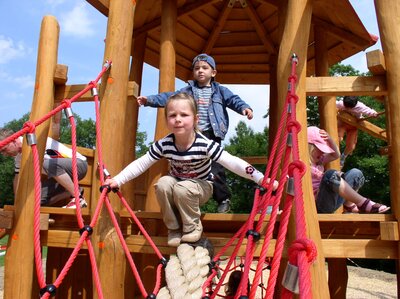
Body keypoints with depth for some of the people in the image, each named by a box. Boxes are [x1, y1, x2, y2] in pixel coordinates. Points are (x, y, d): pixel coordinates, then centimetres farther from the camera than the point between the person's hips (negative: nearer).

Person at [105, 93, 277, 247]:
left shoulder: (205, 145, -28)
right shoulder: (164, 145, -20)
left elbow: (232, 162, -31)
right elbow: (140, 164, -13)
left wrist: (261, 178, -38)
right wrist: (117, 180, -19)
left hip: (201, 186, -3)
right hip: (176, 186, 3)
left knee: (183, 189, -34)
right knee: (163, 183, -29)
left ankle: (193, 228, -6)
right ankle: (174, 228, -7)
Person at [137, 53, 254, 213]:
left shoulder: (220, 90, 11)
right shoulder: (188, 90, 14)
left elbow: (233, 99, 0)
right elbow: (170, 97, 6)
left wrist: (244, 107, -21)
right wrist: (150, 99, -5)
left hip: (211, 133, -2)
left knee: (215, 167, -6)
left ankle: (224, 199, 10)